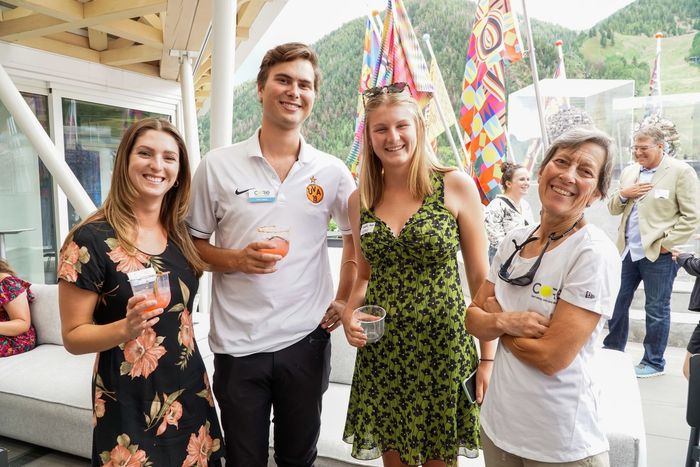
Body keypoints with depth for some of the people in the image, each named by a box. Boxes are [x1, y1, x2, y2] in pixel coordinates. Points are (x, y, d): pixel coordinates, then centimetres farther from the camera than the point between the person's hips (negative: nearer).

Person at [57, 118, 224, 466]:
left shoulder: (181, 232, 2)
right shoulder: (91, 239, -15)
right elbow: (73, 336, -12)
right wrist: (126, 327, -28)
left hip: (190, 392, 5)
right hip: (129, 404, -5)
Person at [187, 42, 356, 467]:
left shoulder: (332, 171, 1)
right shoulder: (218, 166, -3)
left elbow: (357, 235, 13)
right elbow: (193, 243, 3)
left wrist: (345, 300, 4)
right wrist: (235, 260, -16)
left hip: (306, 340, 1)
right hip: (238, 344, -1)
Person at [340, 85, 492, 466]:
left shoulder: (456, 186, -7)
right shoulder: (359, 200, 3)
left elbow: (480, 277, -4)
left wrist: (488, 356, -4)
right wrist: (349, 313, -5)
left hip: (443, 345, -2)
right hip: (380, 349, 3)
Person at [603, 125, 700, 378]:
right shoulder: (629, 171, 11)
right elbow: (613, 209, 15)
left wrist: (667, 243, -14)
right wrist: (623, 194, -5)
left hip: (658, 253, -5)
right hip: (628, 250, 6)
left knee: (657, 310, 6)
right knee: (617, 302, 13)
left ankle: (653, 363, 20)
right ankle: (612, 350, 29)